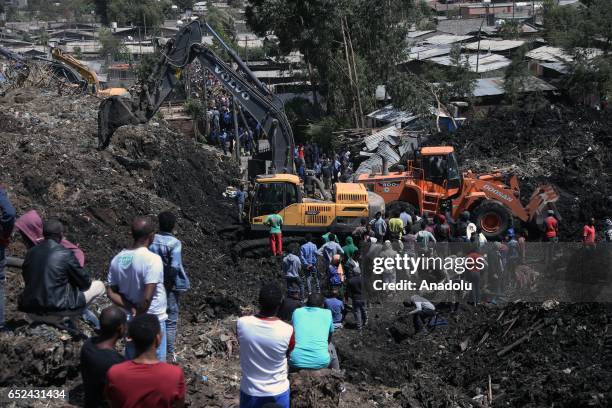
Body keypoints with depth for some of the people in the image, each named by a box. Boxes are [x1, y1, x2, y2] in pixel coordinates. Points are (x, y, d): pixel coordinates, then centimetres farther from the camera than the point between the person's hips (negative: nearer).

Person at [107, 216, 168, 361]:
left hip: (129, 320, 6)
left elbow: (111, 292, 0)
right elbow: (147, 298, -27)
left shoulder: (118, 259, -2)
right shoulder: (153, 260, -23)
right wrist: (138, 318, -14)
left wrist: (132, 309, -8)